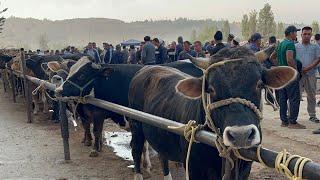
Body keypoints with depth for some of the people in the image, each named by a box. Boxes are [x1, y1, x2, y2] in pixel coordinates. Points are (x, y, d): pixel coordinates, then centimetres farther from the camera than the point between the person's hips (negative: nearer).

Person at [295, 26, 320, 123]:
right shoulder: (296, 46, 7)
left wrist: (308, 68, -14)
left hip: (311, 74, 2)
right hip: (298, 74, -2)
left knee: (311, 96, 9)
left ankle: (312, 115, 19)